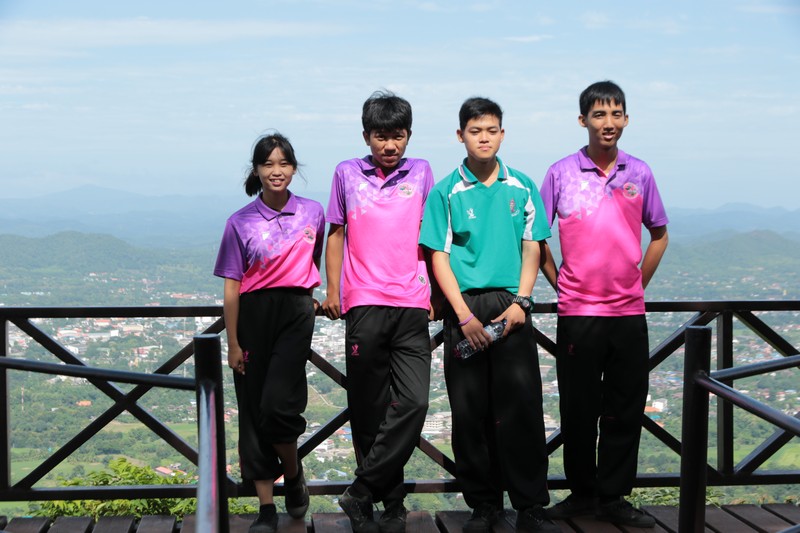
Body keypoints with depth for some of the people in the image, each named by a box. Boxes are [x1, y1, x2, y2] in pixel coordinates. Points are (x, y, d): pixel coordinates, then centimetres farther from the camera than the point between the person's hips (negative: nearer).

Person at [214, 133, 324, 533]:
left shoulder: (313, 213, 2)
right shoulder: (241, 222, -2)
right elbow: (232, 287, -1)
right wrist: (233, 343, -3)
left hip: (295, 313, -1)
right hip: (253, 315, 1)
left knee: (277, 405, -16)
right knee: (253, 411, 3)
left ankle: (293, 473, 15)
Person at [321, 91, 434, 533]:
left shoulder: (420, 172, 11)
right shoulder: (347, 173, 9)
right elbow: (336, 233, 14)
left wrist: (437, 289, 10)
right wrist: (332, 290, 9)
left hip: (412, 305, 0)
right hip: (365, 305, 0)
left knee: (413, 402, -12)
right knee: (369, 408, 3)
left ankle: (361, 493, -4)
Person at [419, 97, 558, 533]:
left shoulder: (522, 187, 8)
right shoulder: (446, 192, 3)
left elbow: (531, 249, 9)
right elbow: (439, 257, 0)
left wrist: (520, 302, -5)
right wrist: (465, 315, -9)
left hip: (511, 307, 1)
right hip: (464, 307, 0)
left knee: (522, 406, -2)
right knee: (470, 410, 3)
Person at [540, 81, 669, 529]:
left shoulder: (639, 173, 4)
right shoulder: (562, 172, -2)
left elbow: (659, 234, 15)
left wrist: (638, 284, 8)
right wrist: (559, 283, 0)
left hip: (629, 312, 2)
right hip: (578, 312, -2)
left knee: (626, 410, 6)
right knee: (579, 408, 6)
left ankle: (613, 497, 17)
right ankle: (582, 493, 20)